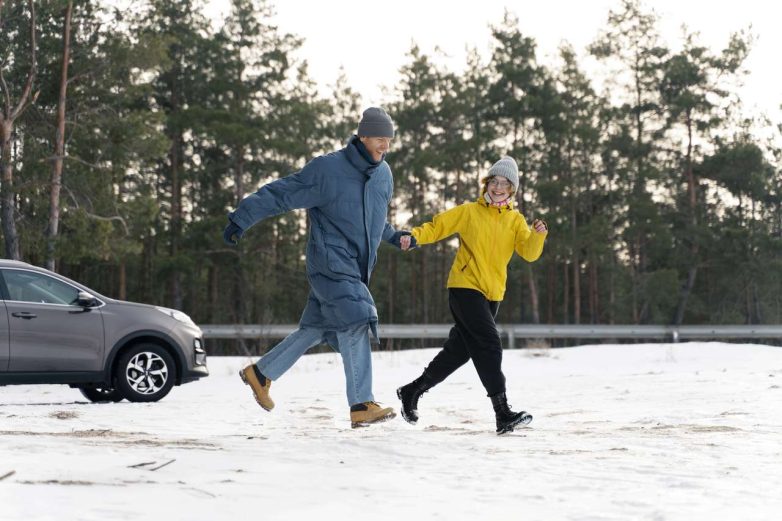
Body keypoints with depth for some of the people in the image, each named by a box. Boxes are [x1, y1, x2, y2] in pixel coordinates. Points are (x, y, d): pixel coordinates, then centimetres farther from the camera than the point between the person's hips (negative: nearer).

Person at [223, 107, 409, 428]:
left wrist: (394, 237, 18)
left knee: (316, 329, 11)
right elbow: (279, 194, -9)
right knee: (355, 324, -19)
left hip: (357, 268, 8)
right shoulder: (327, 169, -12)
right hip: (330, 263, -8)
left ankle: (260, 374, 26)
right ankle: (362, 406, -19)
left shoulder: (384, 175, 11)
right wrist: (241, 219, -10)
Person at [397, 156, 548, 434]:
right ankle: (503, 414, -21)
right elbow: (438, 226, 0)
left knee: (459, 351, 14)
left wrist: (538, 235, -23)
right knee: (489, 345, -18)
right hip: (465, 287, -6)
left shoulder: (516, 220, 8)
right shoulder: (469, 212, -1)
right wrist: (414, 237, -18)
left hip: (492, 294, 6)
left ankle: (411, 391, 30)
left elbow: (529, 253, -3)